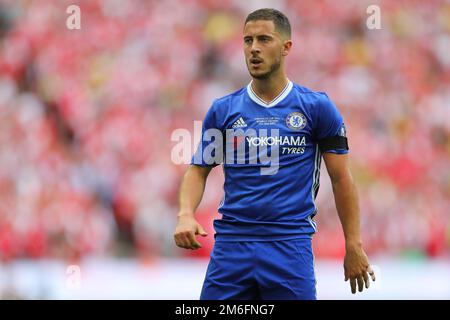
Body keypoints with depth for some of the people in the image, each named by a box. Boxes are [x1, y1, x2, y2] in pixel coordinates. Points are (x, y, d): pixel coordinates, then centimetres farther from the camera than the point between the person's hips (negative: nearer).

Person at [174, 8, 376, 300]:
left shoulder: (316, 107, 2)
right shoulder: (223, 110, 7)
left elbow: (341, 179, 4)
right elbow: (199, 169, 13)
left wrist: (354, 247, 1)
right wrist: (186, 215, -6)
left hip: (290, 243, -2)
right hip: (231, 242, 2)